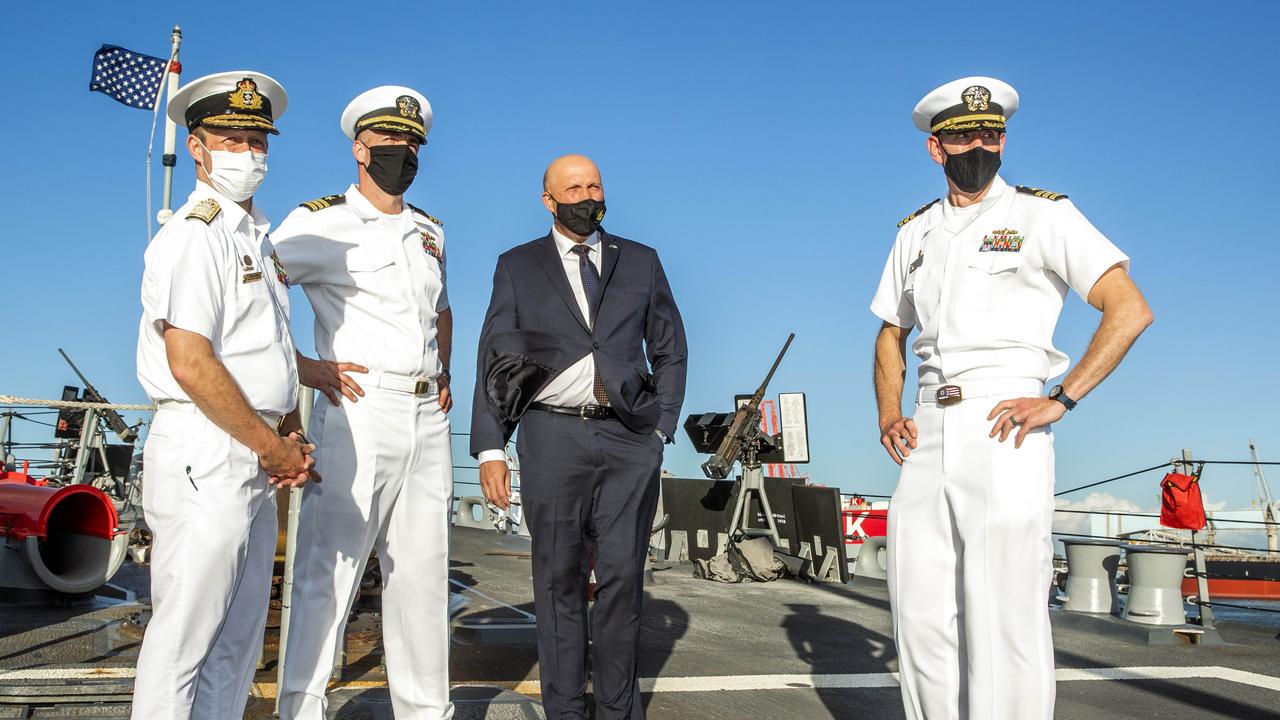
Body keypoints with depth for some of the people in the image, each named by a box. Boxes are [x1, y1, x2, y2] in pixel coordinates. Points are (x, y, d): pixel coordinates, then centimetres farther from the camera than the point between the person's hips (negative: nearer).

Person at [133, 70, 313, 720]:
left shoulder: (256, 237, 18)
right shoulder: (194, 235, -10)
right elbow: (191, 365, -19)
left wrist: (290, 436, 8)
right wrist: (274, 447, -11)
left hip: (255, 459, 9)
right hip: (206, 453, -9)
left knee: (238, 641, 14)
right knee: (183, 636, -2)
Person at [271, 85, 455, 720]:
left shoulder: (430, 231, 17)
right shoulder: (320, 224, -2)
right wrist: (301, 367, -10)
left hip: (427, 418, 6)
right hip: (357, 411, -6)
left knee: (421, 575, 11)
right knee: (328, 573, -5)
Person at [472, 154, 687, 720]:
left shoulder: (641, 262, 14)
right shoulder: (517, 267, 11)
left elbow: (670, 350, 17)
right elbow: (494, 360, 7)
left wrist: (662, 426, 6)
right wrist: (490, 448, -1)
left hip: (629, 438, 1)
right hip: (553, 435, 0)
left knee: (623, 575, -1)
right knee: (559, 578, 4)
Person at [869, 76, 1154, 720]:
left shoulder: (1043, 215, 3)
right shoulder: (914, 232, 18)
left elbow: (1130, 310, -3)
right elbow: (891, 333, 25)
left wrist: (1061, 399, -12)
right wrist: (888, 413, 9)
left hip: (1004, 430, -5)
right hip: (928, 436, 5)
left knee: (1003, 619, -7)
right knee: (920, 616, 6)